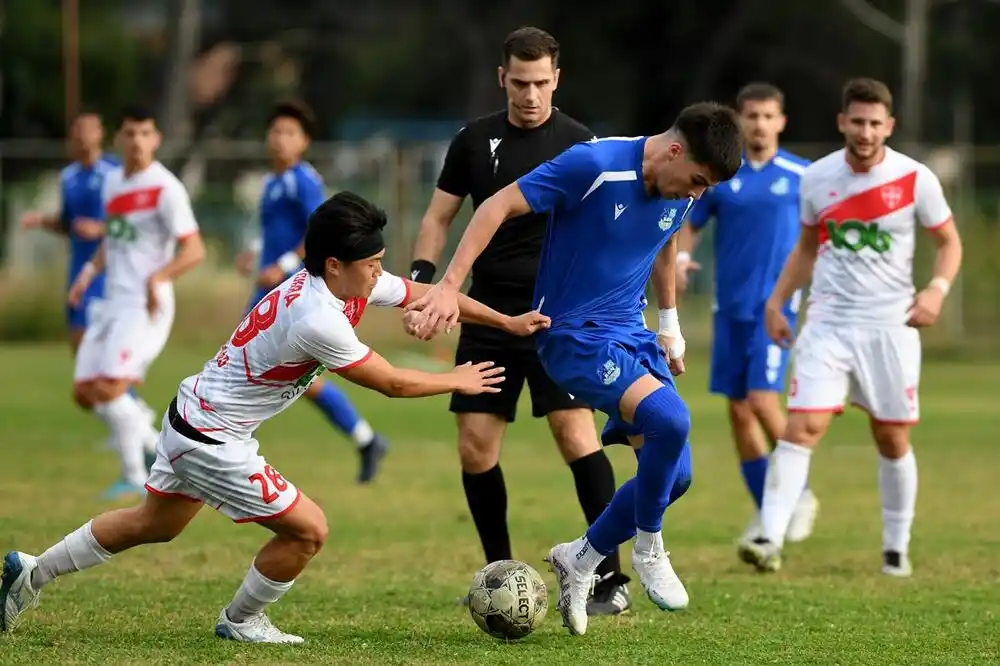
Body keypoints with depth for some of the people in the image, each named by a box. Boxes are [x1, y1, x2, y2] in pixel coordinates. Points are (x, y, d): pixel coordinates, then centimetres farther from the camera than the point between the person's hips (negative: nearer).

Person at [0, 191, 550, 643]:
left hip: (191, 416, 10)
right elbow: (392, 383, -18)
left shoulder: (357, 283, -3)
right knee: (307, 529, -3)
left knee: (155, 524, 27)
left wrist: (507, 322, 12)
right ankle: (240, 622, 18)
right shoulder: (318, 321, -30)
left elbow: (429, 293, 10)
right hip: (213, 440, -10)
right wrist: (457, 382, -2)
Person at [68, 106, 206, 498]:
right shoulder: (113, 183, 12)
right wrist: (91, 270, 11)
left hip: (146, 306, -8)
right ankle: (154, 447, 22)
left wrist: (157, 278, -28)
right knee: (84, 392, 6)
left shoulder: (165, 188, -11)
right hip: (113, 303, 8)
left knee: (109, 388, -19)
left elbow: (194, 250, -15)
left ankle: (134, 476, -6)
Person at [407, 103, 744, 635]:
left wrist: (670, 326, 30)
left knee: (674, 474, 0)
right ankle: (647, 550, -4)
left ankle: (581, 561, 24)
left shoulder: (680, 196, 1)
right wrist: (449, 285, -23)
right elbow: (499, 206, -18)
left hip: (632, 334, 8)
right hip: (574, 334, -8)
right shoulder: (594, 165, -21)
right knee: (669, 420, -29)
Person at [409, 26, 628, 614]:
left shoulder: (578, 143, -2)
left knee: (575, 433, -16)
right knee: (475, 449, 1)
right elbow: (440, 218, 13)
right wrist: (422, 274, -3)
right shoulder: (475, 140, 7)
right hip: (488, 316, 4)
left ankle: (611, 579, -12)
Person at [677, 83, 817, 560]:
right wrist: (679, 258, -9)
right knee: (738, 410, 5)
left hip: (777, 304, -4)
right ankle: (766, 515, 17)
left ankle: (798, 496, 4)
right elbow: (689, 225, 11)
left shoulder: (802, 176, 0)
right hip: (730, 306, 4)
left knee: (762, 399, -17)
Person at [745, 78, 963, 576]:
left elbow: (949, 242, 3)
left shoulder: (915, 179, -6)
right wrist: (777, 300, 9)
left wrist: (937, 288, -14)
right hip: (828, 323, 1)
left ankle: (896, 548, 21)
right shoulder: (816, 178, 2)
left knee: (892, 439, 6)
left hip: (891, 325, -1)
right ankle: (770, 539, -19)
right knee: (802, 427, -13)